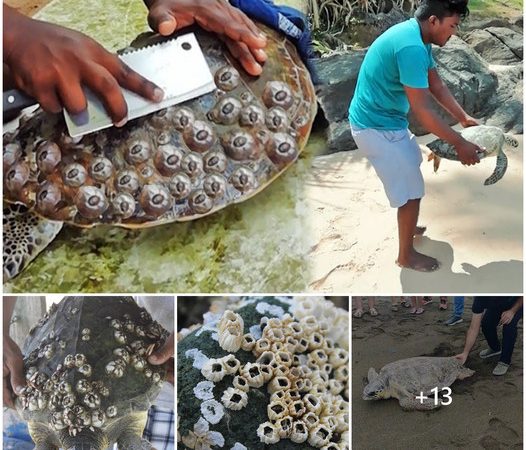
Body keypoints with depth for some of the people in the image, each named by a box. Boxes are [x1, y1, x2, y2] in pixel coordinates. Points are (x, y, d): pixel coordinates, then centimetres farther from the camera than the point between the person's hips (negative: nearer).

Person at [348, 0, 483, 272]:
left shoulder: (417, 37, 5)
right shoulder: (411, 47, -27)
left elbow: (436, 85, 15)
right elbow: (422, 111, -27)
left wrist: (463, 117, 14)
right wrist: (460, 144, -19)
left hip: (383, 119, 10)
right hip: (377, 128, -10)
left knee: (411, 168, 27)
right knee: (411, 191, 1)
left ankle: (409, 228, 46)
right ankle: (406, 256, 18)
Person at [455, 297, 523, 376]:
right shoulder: (480, 298, -31)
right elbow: (474, 328, -28)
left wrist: (513, 311, -34)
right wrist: (465, 353, -32)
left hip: (518, 302, -3)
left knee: (509, 324, -28)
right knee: (486, 324, -17)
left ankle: (505, 361, -11)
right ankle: (495, 348, 16)